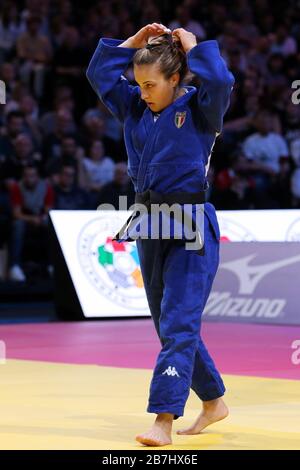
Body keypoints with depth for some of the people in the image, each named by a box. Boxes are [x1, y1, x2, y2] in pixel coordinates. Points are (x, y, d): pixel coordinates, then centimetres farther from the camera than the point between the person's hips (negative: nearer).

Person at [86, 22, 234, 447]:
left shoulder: (198, 109, -8)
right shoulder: (136, 108, 9)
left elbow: (220, 81, -28)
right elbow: (99, 73, 10)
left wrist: (192, 46, -13)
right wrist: (135, 42, 3)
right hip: (150, 225, 7)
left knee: (178, 324, -12)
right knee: (170, 324, 14)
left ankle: (164, 420, -15)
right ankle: (213, 402, 30)